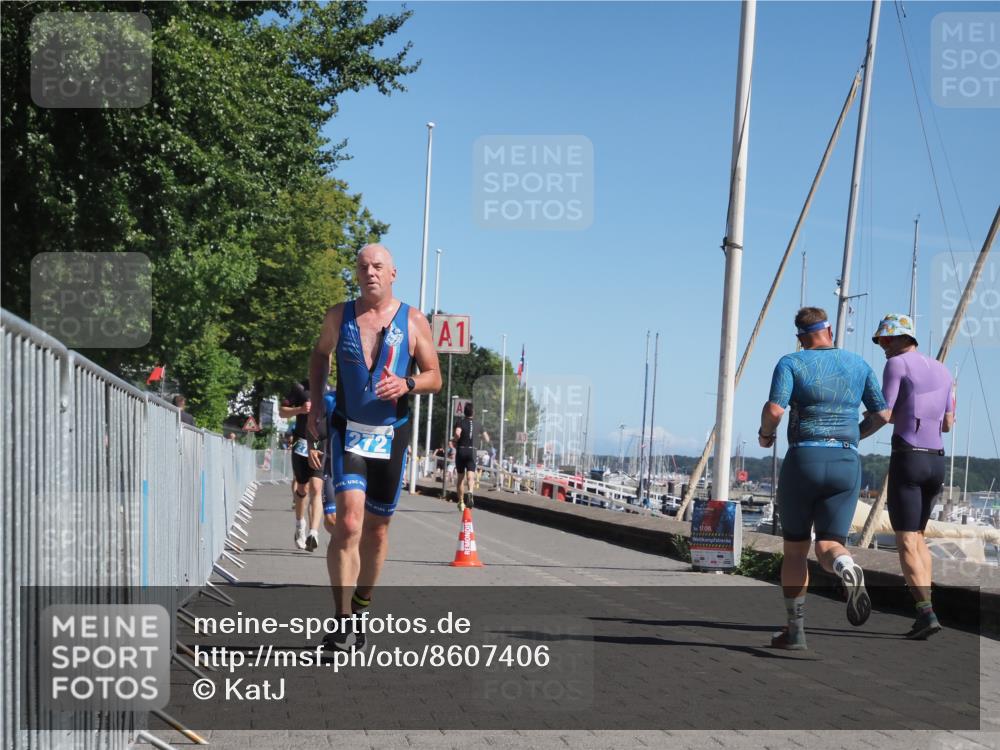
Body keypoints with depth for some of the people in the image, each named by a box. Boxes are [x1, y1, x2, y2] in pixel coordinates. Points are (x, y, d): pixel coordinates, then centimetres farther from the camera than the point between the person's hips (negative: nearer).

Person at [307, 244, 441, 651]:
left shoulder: (414, 321, 1)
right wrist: (315, 402, 11)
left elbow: (434, 378, 4)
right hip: (347, 433, -1)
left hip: (391, 436, 1)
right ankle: (343, 621, -16)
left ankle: (360, 609, 30)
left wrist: (407, 384, -17)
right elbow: (320, 355, 22)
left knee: (376, 527, 11)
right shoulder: (339, 316, 4)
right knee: (348, 522, -18)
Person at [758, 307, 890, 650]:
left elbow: (774, 409, -15)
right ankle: (849, 570, -34)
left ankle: (795, 630, 12)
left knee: (795, 549, 14)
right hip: (846, 464, 2)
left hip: (803, 460, -2)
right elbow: (882, 414, 10)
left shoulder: (791, 363, -1)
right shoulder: (858, 365, 11)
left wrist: (765, 434, 6)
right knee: (828, 548, 3)